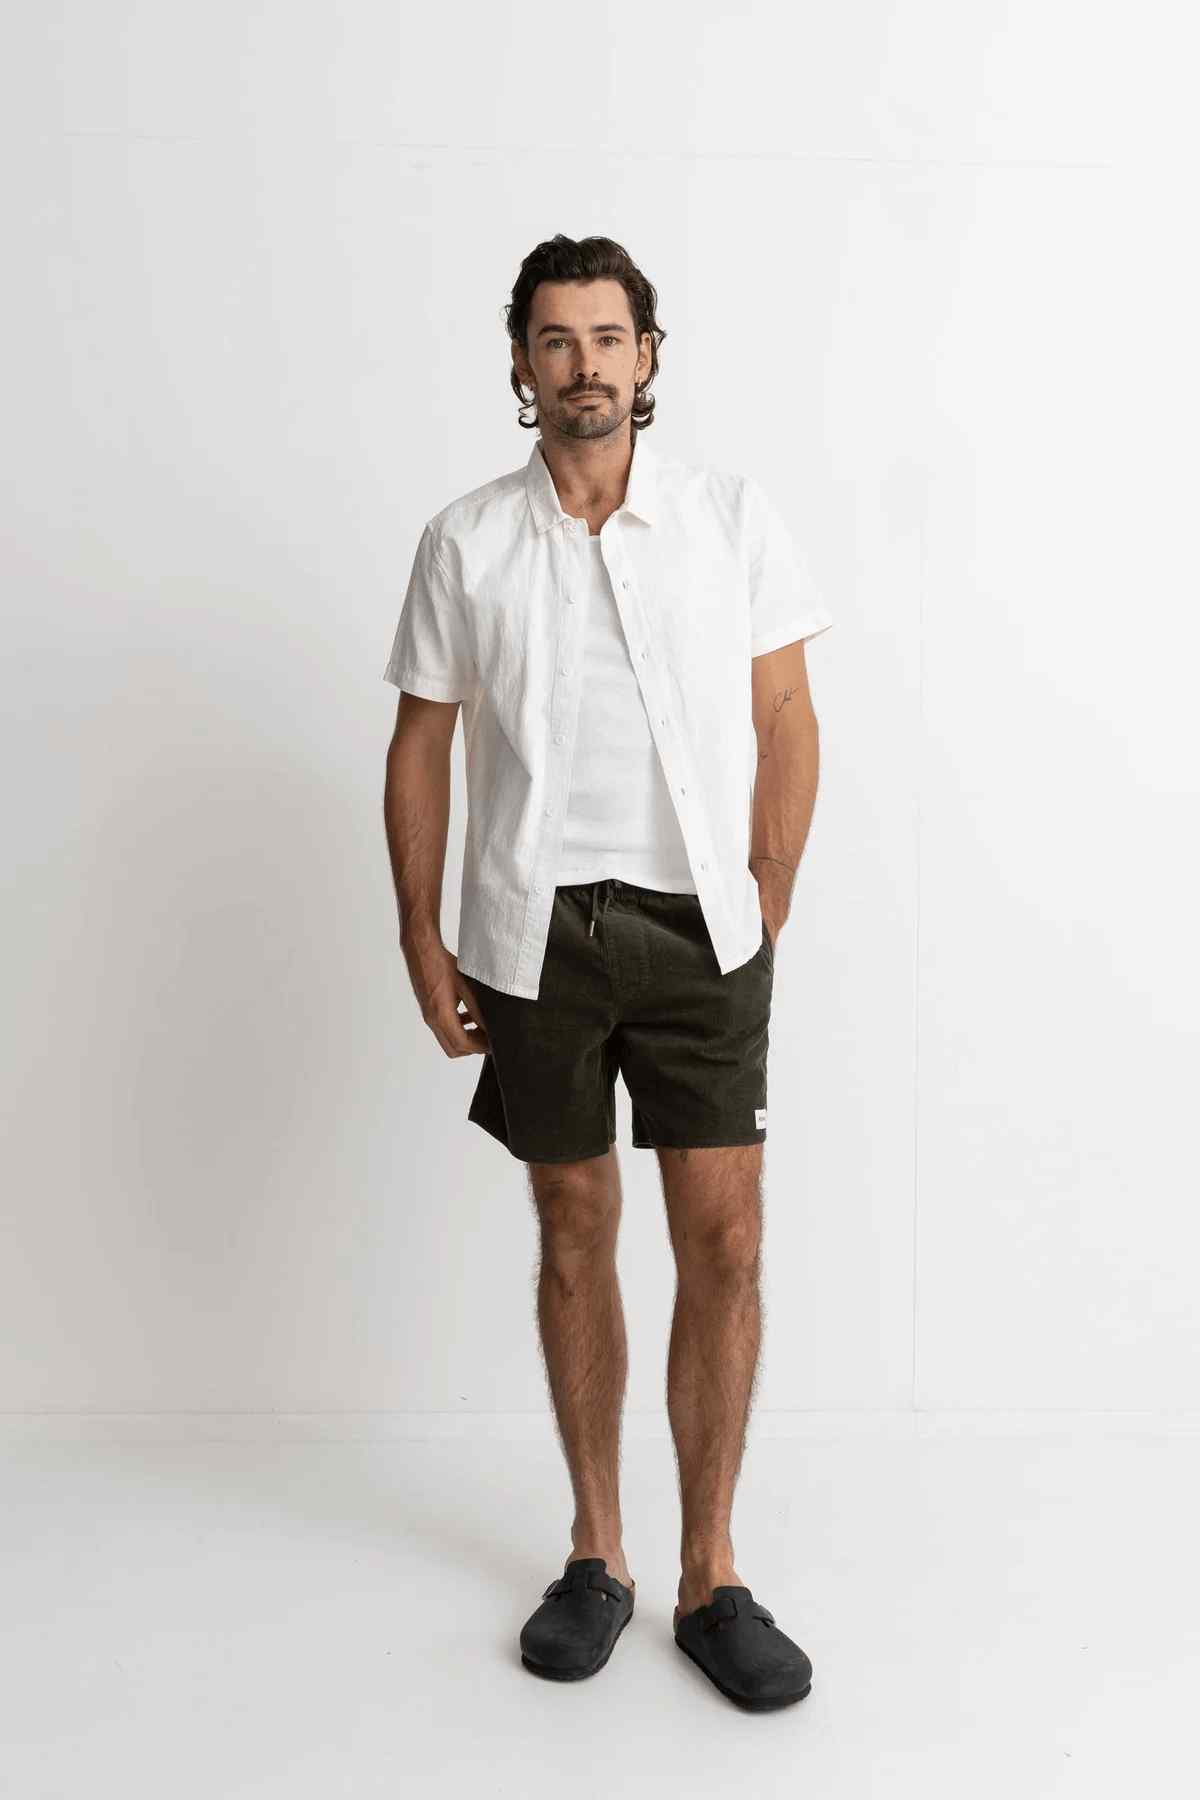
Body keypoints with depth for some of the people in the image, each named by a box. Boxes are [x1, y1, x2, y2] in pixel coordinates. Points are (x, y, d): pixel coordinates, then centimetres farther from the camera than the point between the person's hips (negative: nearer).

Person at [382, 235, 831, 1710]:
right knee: (576, 1234, 9)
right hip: (535, 930, 1)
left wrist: (765, 911, -2)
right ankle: (596, 1557, 23)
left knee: (724, 1239, -2)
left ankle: (711, 1575, 13)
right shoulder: (464, 544, 3)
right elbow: (420, 749, 6)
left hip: (699, 925, 0)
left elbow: (786, 724, 3)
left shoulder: (734, 517, 2)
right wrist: (421, 941, 1)